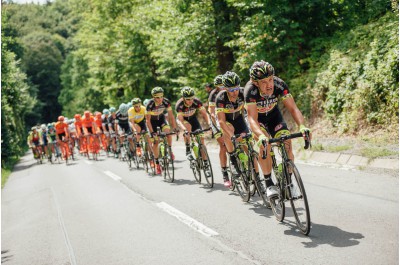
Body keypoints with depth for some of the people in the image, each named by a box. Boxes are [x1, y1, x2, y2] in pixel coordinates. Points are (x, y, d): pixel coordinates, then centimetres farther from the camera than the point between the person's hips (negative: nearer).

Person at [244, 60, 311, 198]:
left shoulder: (279, 85, -30)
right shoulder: (250, 90, -36)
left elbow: (293, 108, -31)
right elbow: (252, 119, -42)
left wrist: (302, 126, -49)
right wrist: (261, 136, -60)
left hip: (274, 115, 3)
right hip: (258, 118, -2)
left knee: (287, 143, -16)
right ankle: (269, 184, -17)